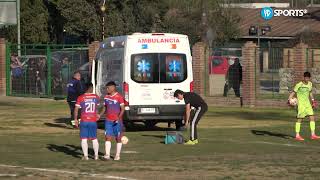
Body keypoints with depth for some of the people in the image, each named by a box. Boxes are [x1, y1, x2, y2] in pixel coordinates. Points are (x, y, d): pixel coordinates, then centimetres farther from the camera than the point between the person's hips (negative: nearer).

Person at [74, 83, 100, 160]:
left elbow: (76, 109, -9)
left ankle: (85, 156, -2)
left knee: (84, 139, 3)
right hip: (93, 121, 2)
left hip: (84, 121, -2)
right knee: (94, 138, 13)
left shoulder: (80, 98, -5)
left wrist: (75, 119, 1)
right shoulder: (96, 97, 3)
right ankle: (96, 155, 14)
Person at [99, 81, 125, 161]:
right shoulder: (106, 97, 9)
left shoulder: (119, 97, -9)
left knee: (118, 138, 5)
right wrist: (100, 115, 3)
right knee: (108, 137, -6)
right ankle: (107, 155, -10)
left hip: (117, 121, -4)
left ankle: (117, 155, 13)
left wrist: (119, 118, -22)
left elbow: (122, 109, -9)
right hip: (108, 120, 4)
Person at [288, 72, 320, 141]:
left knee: (312, 117, -1)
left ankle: (313, 135, 2)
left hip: (307, 103, 6)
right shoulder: (299, 85, -13)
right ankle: (297, 136, 4)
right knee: (299, 119, -3)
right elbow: (293, 93, -12)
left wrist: (313, 101, 20)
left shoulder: (310, 84, 7)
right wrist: (289, 100, -25)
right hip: (300, 104, -6)